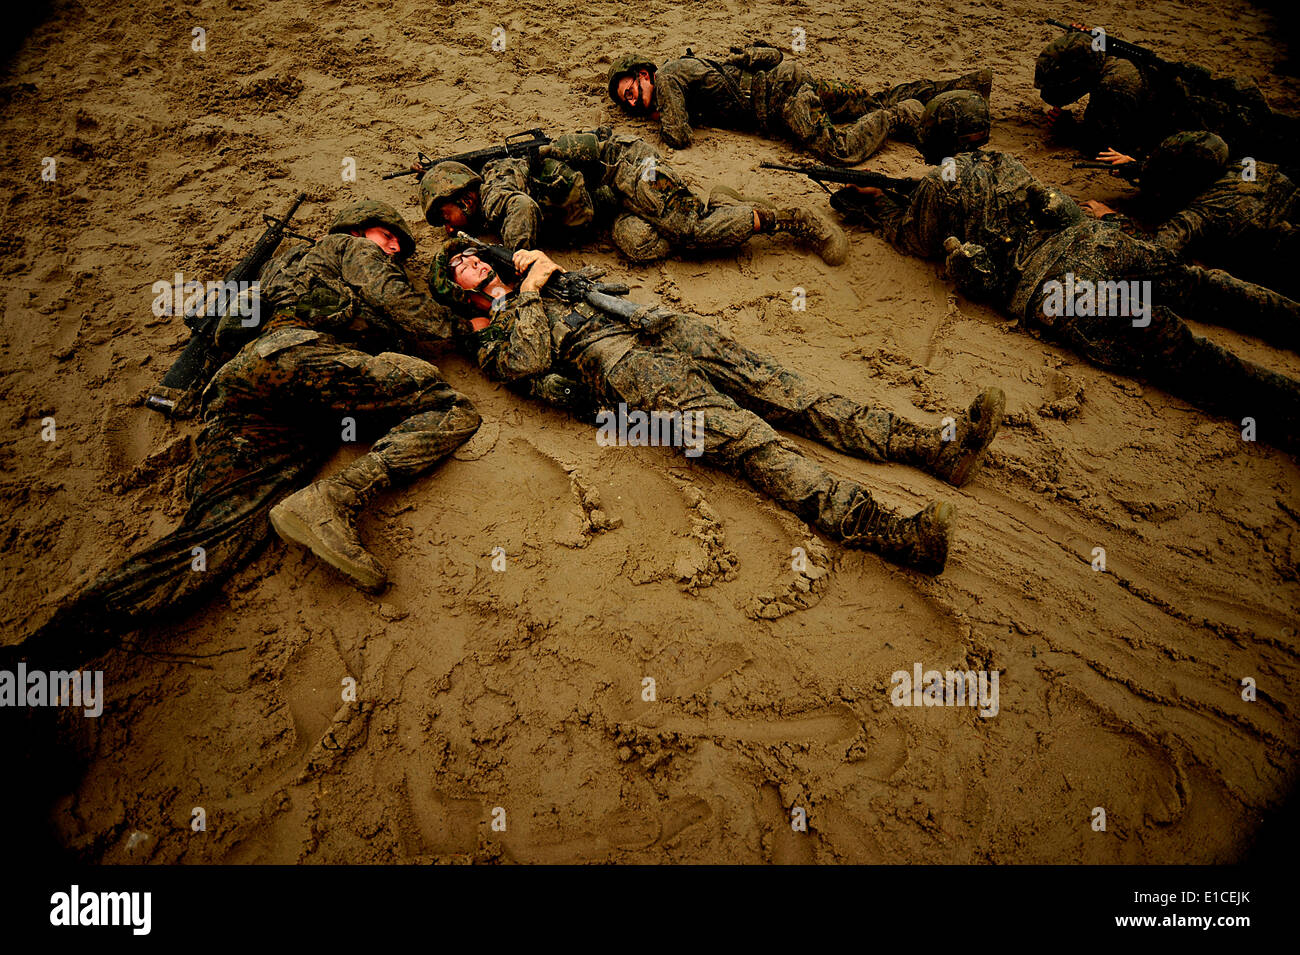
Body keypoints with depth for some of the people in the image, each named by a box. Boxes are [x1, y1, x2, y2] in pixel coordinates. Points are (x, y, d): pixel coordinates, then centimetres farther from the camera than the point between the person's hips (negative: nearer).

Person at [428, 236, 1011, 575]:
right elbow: (530, 361, -5)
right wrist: (527, 293, 6)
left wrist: (549, 267, 18)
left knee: (781, 391, -11)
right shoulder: (487, 336, 16)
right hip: (616, 365, -7)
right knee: (741, 433, -29)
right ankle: (882, 529, -46)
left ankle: (935, 446, -20)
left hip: (650, 329, 7)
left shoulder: (541, 284, 36)